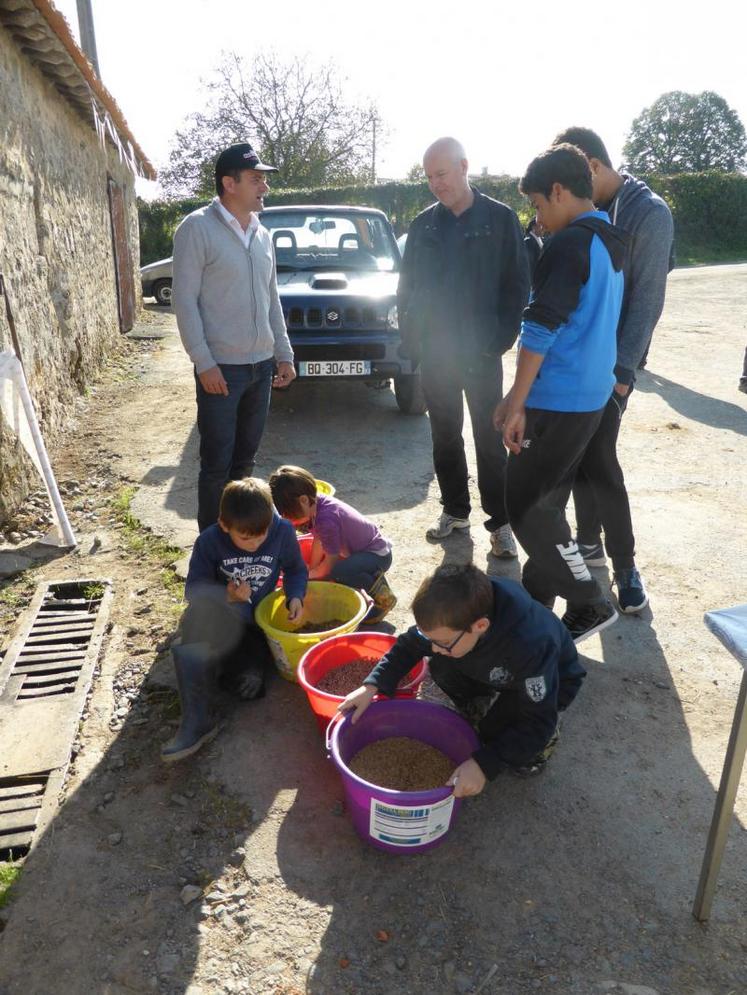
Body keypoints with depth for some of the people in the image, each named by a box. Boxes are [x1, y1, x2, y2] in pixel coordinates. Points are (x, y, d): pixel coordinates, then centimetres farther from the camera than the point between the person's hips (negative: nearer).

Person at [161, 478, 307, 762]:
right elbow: (194, 590, -8)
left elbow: (296, 570, 6)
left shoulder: (282, 532, -11)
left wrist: (295, 597, -14)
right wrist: (226, 596, -27)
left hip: (256, 622, 0)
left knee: (249, 685, -27)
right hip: (215, 620, 0)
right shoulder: (209, 541, -13)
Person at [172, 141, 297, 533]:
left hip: (261, 365, 6)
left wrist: (284, 353, 12)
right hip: (220, 368, -6)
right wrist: (204, 362, -17)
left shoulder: (262, 234, 12)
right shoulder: (197, 228, -8)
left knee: (245, 459, 14)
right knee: (217, 463, 0)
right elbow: (185, 300, -12)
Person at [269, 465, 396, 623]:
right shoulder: (317, 502, -7)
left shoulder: (326, 521, -31)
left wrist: (309, 575, -4)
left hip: (378, 555, -10)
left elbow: (330, 563, -19)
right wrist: (311, 571, 3)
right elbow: (318, 542, 4)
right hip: (360, 549, 10)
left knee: (337, 573, -34)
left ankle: (381, 594, -11)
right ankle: (372, 577, 16)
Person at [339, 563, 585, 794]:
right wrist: (372, 686, -24)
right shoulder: (456, 616, -30)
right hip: (495, 672, 5)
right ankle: (483, 713, 5)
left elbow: (538, 723, -34)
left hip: (550, 681, -4)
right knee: (441, 668, -20)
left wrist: (484, 764, -41)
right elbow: (409, 646, -11)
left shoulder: (531, 646, -45)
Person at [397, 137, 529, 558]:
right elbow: (407, 286, 11)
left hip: (481, 351, -4)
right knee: (445, 435, 10)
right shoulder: (424, 225, 7)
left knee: (489, 438, 0)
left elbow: (517, 285, -4)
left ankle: (500, 522, 9)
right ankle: (455, 510, 24)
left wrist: (501, 338, -11)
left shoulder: (500, 218, -2)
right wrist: (411, 337, 1)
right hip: (435, 351, 4)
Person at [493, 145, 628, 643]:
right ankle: (536, 598, 27)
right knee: (547, 500, 16)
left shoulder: (570, 244, -15)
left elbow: (541, 328, -22)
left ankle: (590, 604, 7)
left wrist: (516, 403, -20)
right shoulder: (612, 242, 14)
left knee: (525, 506, -1)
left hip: (558, 400, -9)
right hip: (592, 395, 9)